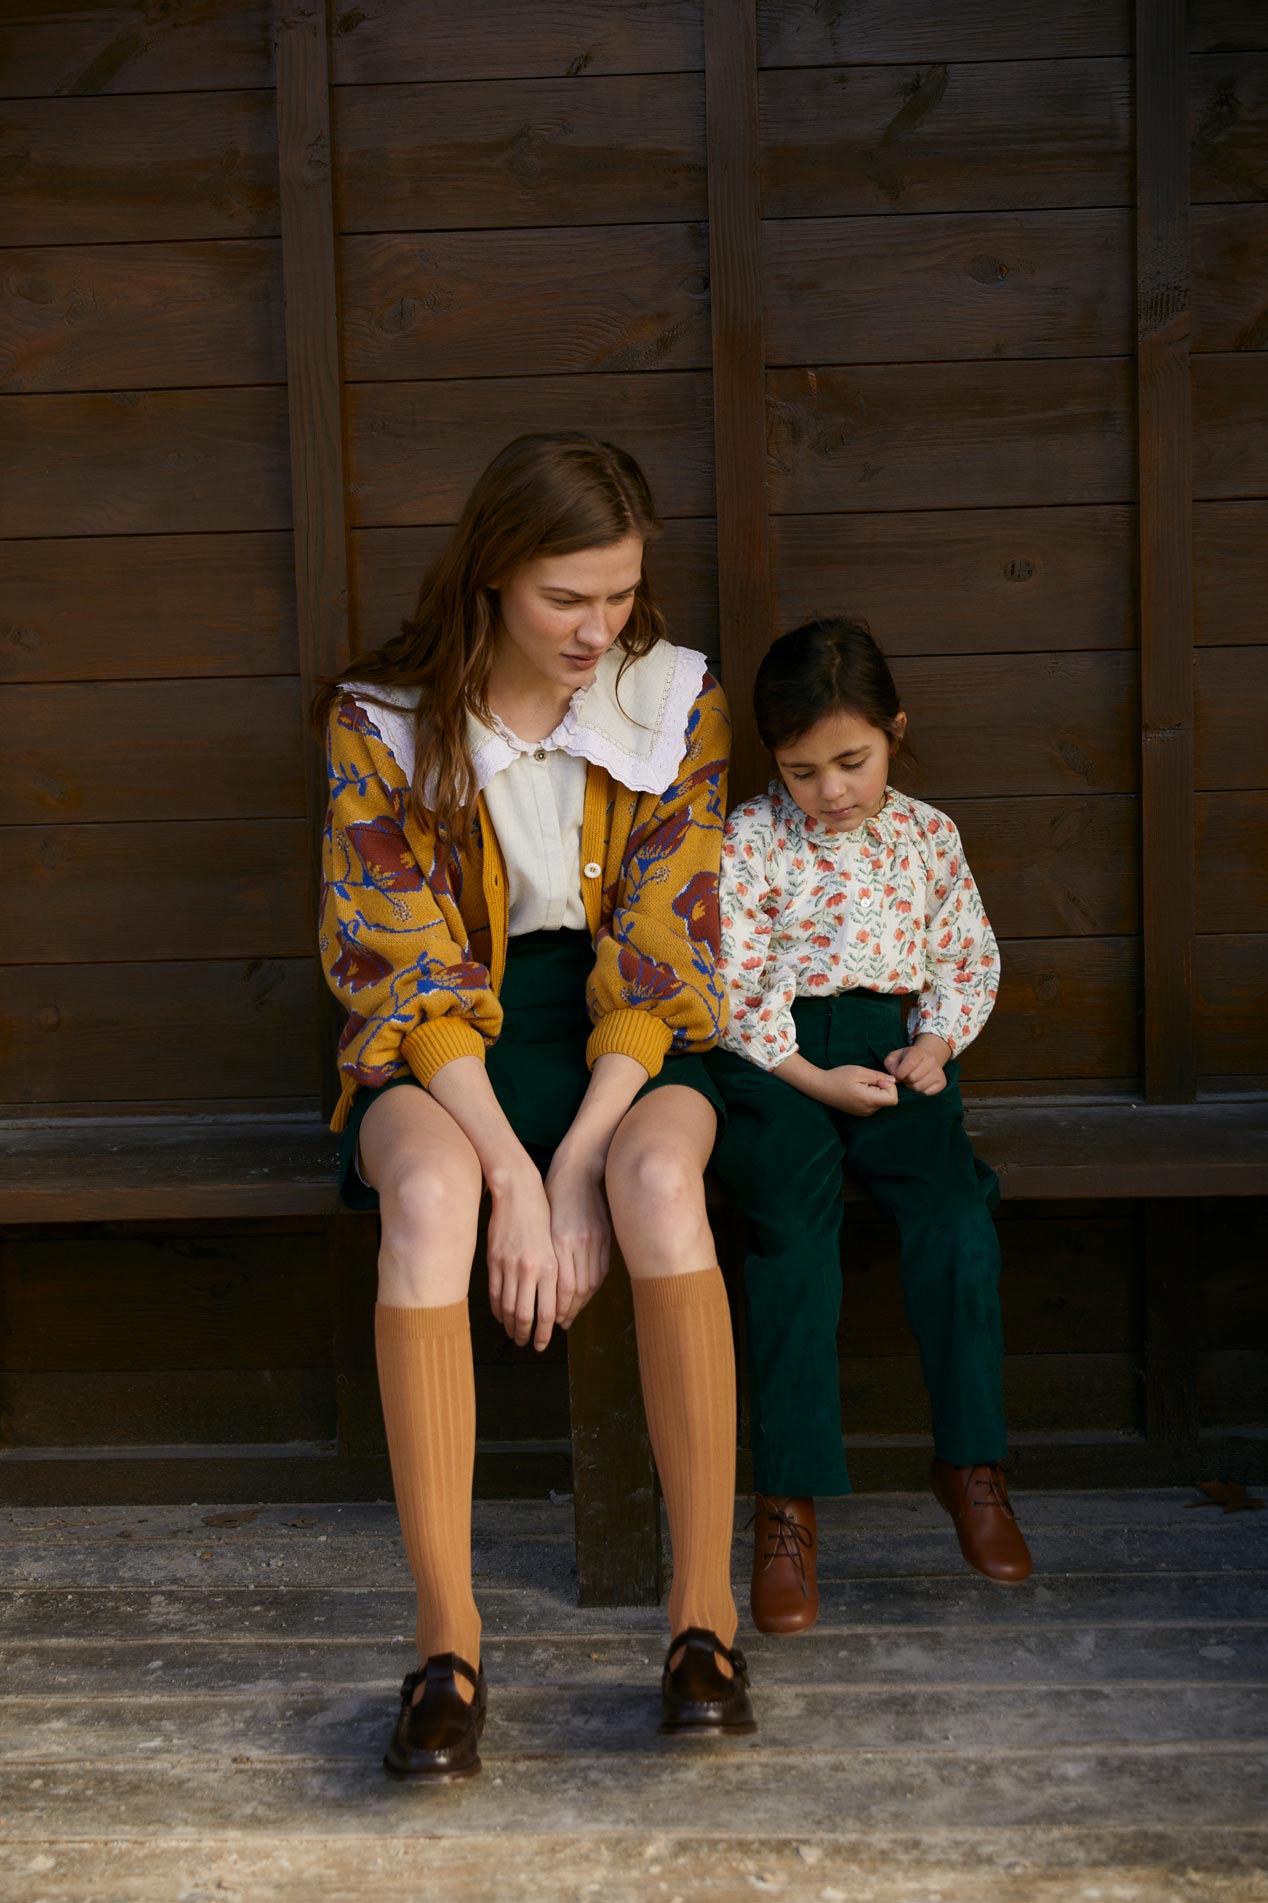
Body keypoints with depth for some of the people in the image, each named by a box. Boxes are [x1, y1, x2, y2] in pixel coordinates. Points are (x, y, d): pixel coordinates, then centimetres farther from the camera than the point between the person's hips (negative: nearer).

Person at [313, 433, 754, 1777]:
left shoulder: (677, 701, -3)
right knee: (428, 1190, -35)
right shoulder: (385, 722, -7)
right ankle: (446, 1640, -28)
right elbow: (411, 969, -11)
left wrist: (580, 1162, -20)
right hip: (443, 1038, 0)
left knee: (660, 1175, -35)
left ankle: (705, 1605, -24)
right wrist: (512, 1175, -23)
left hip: (622, 1034, 1)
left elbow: (661, 950, -8)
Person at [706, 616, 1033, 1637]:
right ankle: (788, 1497, -22)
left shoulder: (929, 835, 12)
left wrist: (935, 1043, -3)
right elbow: (731, 987, -4)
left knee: (956, 1202, -24)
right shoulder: (748, 841, 1)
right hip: (777, 1057, -3)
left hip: (894, 1045, 3)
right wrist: (813, 1078, -14)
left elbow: (969, 957, 16)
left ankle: (970, 1457, -9)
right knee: (796, 1220, -28)